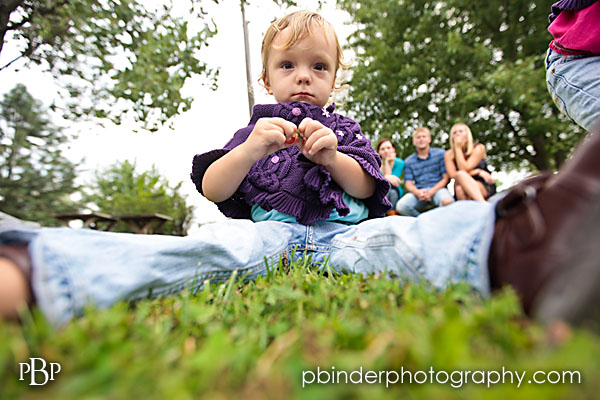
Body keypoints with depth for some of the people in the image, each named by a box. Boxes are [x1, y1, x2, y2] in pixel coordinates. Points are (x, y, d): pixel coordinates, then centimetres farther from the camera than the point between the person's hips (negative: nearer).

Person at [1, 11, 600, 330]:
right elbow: (212, 190, 10)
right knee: (217, 244, -33)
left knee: (392, 237, -32)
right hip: (268, 232, 0)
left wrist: (333, 156, -6)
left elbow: (369, 191, 12)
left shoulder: (344, 129, 26)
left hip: (341, 232, 1)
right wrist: (250, 149, -7)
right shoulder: (256, 127, 23)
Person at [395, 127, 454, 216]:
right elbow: (408, 184, 5)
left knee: (448, 201, -37)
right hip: (419, 192, 1)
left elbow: (446, 178, 3)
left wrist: (432, 191, -13)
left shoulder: (440, 153, 9)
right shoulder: (409, 161, 13)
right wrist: (418, 192, -18)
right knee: (400, 206, -29)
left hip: (437, 189, -1)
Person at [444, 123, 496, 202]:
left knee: (461, 175, -33)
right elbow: (452, 174, -14)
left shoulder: (478, 148, -4)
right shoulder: (449, 154, 2)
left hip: (485, 187, -1)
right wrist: (478, 172, -15)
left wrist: (458, 147, -14)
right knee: (459, 188, -35)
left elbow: (464, 169, -17)